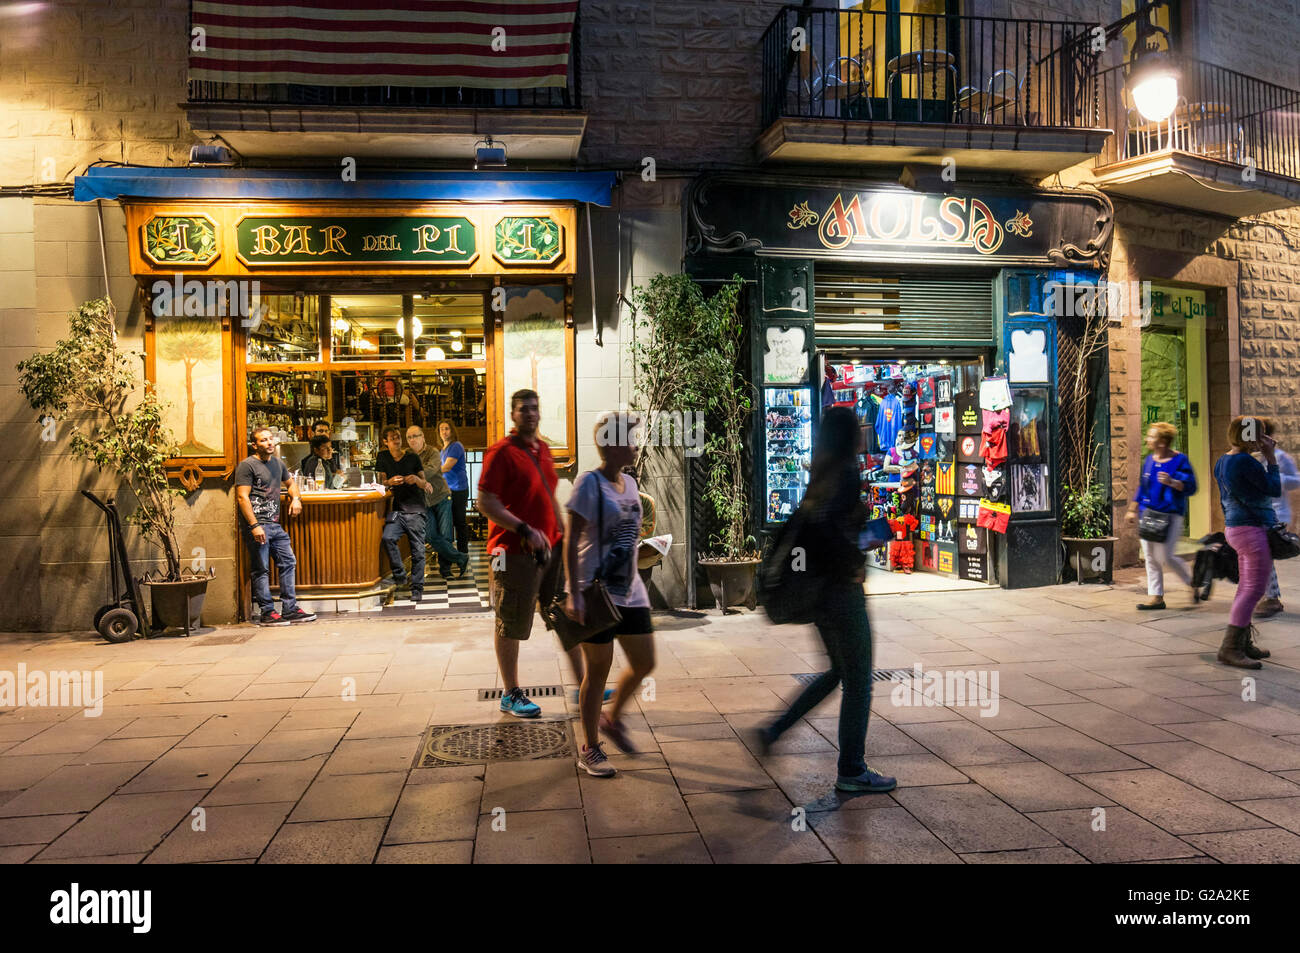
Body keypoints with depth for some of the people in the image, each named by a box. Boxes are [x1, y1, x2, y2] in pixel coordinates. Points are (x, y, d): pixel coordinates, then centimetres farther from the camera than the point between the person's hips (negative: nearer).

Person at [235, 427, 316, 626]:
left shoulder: (278, 463, 15)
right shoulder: (247, 465, -8)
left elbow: (290, 483, 33)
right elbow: (242, 498, -14)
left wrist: (295, 498, 11)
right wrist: (254, 525, -21)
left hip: (275, 524, 8)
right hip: (256, 525, -8)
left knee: (288, 563, 7)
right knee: (261, 570, -3)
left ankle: (290, 609, 14)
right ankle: (267, 613, 3)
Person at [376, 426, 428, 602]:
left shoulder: (413, 458, 5)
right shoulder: (383, 457, 10)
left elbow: (424, 485, 7)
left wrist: (417, 480, -15)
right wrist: (390, 482, -10)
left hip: (415, 509, -1)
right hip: (397, 509, 1)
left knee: (417, 549, -3)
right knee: (387, 538, -23)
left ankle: (417, 588, 6)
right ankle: (401, 577, -9)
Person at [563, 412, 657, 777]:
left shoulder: (629, 482, 9)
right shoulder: (590, 483, -13)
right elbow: (571, 541, -16)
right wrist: (574, 594, -21)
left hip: (630, 592, 7)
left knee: (644, 664, 11)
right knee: (598, 670, 3)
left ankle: (612, 718, 35)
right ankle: (590, 749, 19)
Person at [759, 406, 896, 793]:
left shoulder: (822, 475, 10)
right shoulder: (848, 475, -15)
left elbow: (810, 521, 17)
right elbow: (826, 523, -29)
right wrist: (856, 562, -18)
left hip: (817, 587, 9)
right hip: (841, 588, -9)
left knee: (840, 671, 21)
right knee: (858, 680, 4)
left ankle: (775, 730, 20)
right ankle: (851, 771, 14)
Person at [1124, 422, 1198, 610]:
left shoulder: (1179, 460, -8)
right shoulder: (1149, 460, 12)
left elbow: (1190, 487, -12)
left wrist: (1171, 482, -28)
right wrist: (1132, 510, 20)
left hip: (1169, 515, -7)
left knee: (1164, 556, -10)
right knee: (1150, 557, 6)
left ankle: (1193, 583, 16)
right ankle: (1156, 597, 12)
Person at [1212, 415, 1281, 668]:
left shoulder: (1222, 461, 12)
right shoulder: (1245, 462, -18)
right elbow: (1275, 490, -9)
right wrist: (1271, 458, -2)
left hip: (1235, 529, 10)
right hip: (1253, 531, -10)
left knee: (1246, 588, 14)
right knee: (1254, 589, -10)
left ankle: (1244, 643, 21)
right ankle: (1230, 648, -12)